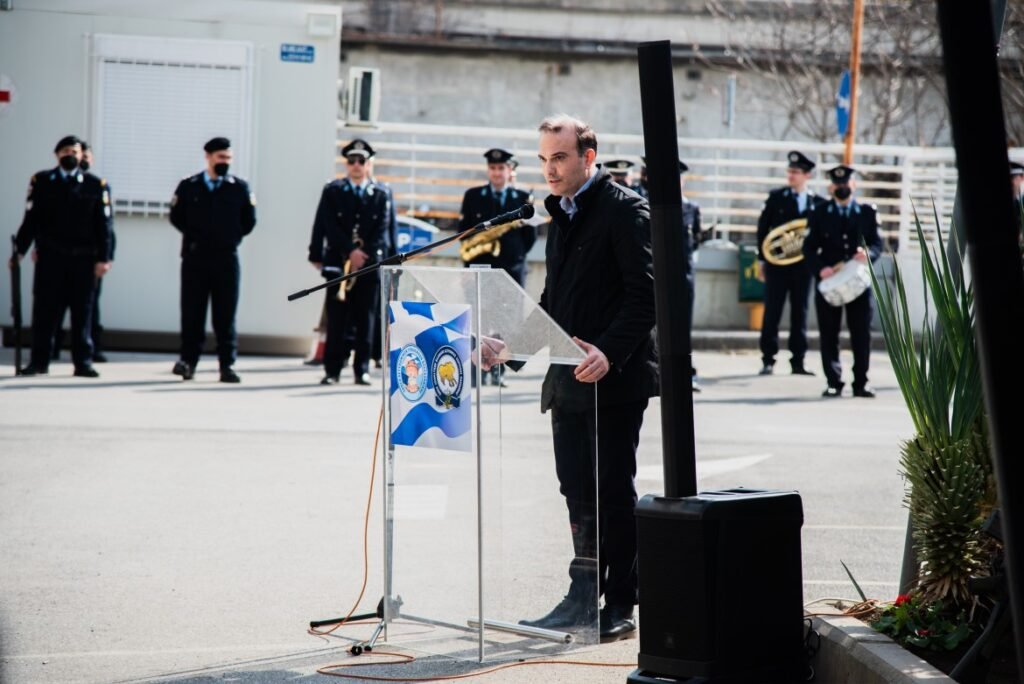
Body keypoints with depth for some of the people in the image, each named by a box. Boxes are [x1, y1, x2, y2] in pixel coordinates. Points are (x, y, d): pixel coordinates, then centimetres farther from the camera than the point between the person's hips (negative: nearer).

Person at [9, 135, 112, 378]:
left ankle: (83, 362, 8)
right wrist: (19, 250, -2)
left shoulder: (96, 185, 5)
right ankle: (39, 361, 7)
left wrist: (103, 258, -5)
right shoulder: (41, 182, 6)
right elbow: (31, 219, 4)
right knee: (44, 310, 2)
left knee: (82, 312, 3)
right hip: (50, 258, 0)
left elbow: (104, 224, 2)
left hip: (83, 259, 0)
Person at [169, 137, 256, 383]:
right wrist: (194, 237, 7)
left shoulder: (240, 188, 5)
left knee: (225, 315, 1)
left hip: (227, 259, 0)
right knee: (192, 313, 2)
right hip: (194, 259, 0)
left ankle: (227, 365, 4)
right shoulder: (188, 187, 5)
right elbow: (176, 217, 11)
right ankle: (188, 360, 8)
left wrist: (231, 238, 6)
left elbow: (249, 221, 10)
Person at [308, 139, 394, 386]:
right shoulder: (332, 191, 9)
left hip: (370, 264, 0)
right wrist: (350, 251, -9)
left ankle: (362, 370, 5)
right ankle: (332, 370, 0)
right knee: (336, 320, -3)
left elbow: (384, 229, 3)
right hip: (338, 264, 0)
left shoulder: (382, 194, 9)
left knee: (365, 320, 1)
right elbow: (328, 226, 0)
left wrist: (364, 254, -8)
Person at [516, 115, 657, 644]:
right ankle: (583, 599, 17)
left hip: (614, 380, -8)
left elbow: (645, 294, -16)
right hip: (568, 381, 8)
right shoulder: (562, 216, 18)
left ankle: (620, 607, 4)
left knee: (613, 494, -3)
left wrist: (609, 351, -27)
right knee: (578, 493, 10)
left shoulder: (624, 210, -8)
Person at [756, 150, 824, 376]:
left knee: (800, 314, 5)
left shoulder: (818, 203, 4)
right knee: (772, 313, -1)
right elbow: (763, 228, 4)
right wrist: (762, 258, 0)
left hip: (804, 265, 1)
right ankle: (768, 360, 4)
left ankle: (798, 361, 11)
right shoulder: (776, 197, 2)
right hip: (777, 263, -1)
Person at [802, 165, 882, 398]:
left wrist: (868, 254, -18)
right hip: (829, 280, 0)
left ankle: (861, 383, 7)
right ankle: (834, 383, 7)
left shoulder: (867, 213, 10)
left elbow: (877, 243, 5)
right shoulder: (819, 213, 7)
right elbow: (809, 247, 1)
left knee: (861, 334, 1)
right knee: (829, 335, 1)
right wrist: (820, 269, -17)